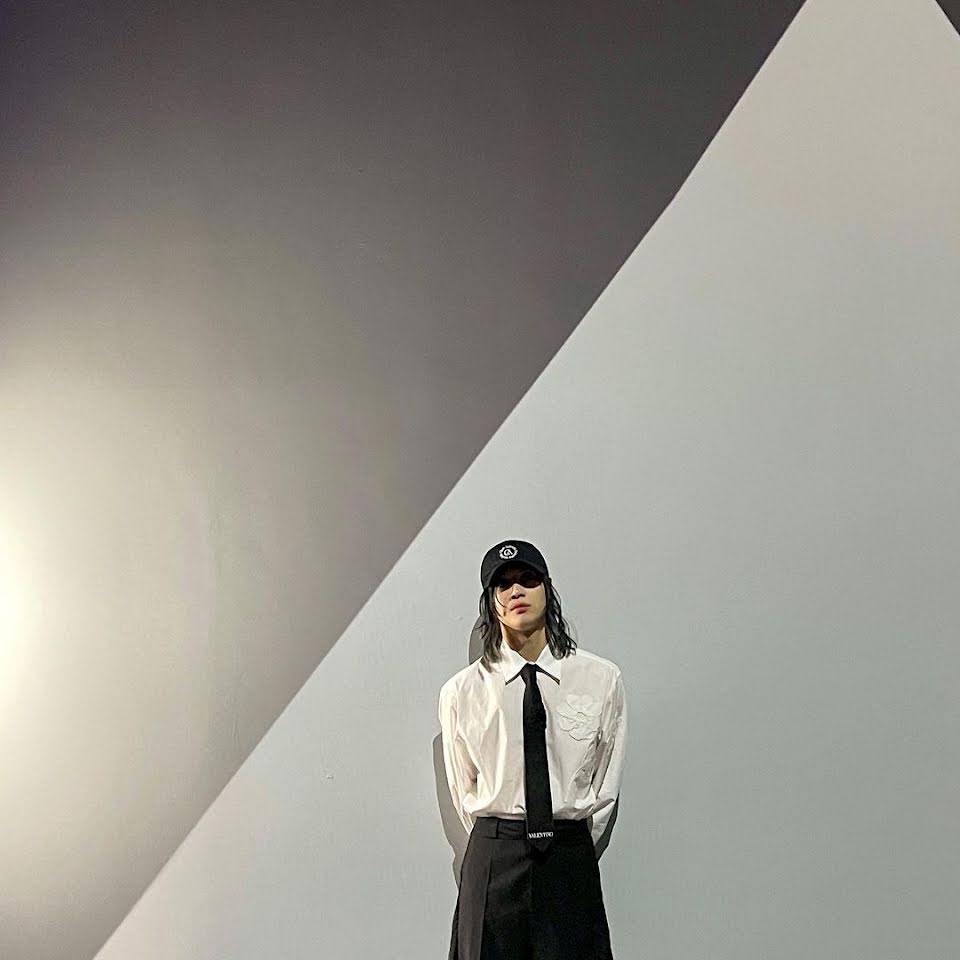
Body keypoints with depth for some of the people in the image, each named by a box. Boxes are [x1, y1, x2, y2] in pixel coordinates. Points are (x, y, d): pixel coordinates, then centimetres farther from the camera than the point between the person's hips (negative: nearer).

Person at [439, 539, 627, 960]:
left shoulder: (602, 679, -2)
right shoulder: (460, 692, -2)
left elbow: (607, 784, 6)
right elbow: (463, 790, 9)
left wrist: (571, 847, 8)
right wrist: (500, 847, 12)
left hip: (571, 860, 0)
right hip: (492, 859, 0)